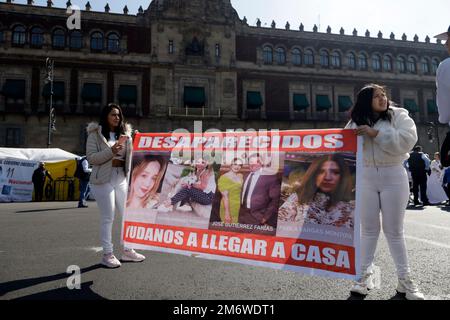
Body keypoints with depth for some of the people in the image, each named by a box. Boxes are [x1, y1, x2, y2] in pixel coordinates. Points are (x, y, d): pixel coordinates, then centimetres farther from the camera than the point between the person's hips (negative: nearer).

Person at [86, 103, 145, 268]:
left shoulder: (124, 134, 14)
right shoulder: (95, 133, 0)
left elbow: (130, 155, 13)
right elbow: (91, 157, -9)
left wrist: (132, 141, -5)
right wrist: (111, 151, -19)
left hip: (121, 179, 6)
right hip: (103, 180, -5)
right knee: (107, 218, -2)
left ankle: (127, 250, 21)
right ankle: (107, 255, 8)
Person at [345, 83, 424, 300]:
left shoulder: (399, 115, 1)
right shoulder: (357, 121, 9)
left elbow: (408, 139, -15)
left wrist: (376, 133, -19)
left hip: (393, 176, -2)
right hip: (365, 178, 2)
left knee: (394, 230, 4)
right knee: (368, 229, 6)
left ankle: (405, 278, 17)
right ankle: (365, 274, 15)